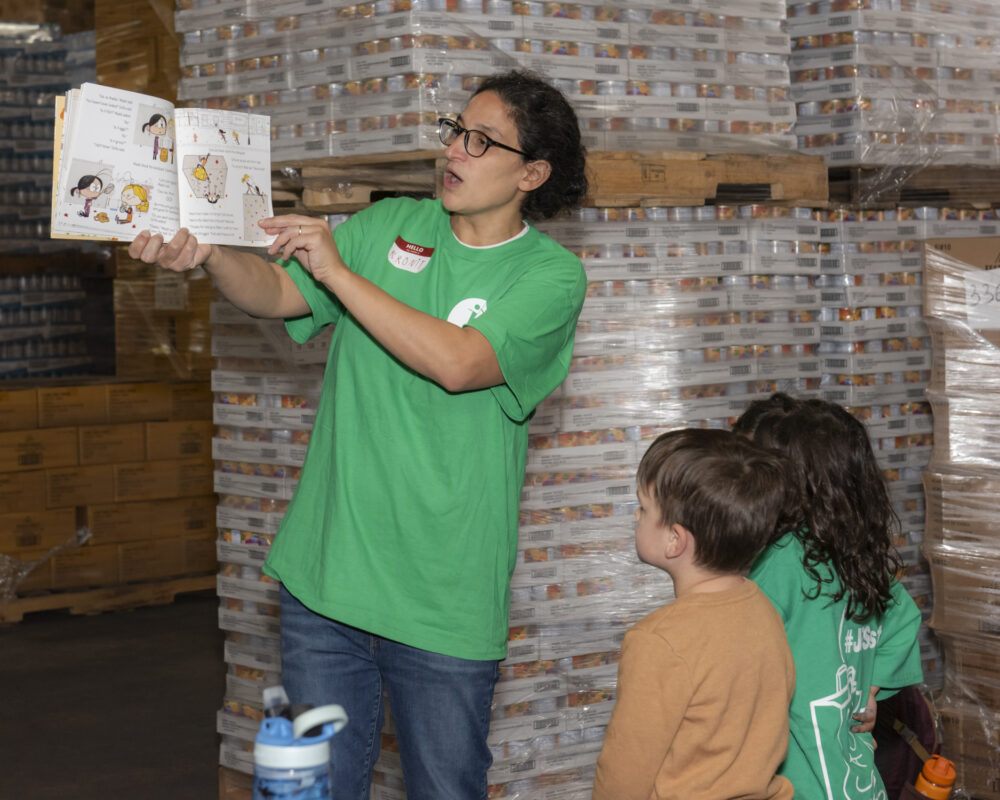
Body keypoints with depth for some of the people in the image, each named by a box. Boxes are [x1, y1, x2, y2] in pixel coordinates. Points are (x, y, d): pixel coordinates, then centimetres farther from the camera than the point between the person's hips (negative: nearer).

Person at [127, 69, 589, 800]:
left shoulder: (549, 275, -6)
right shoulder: (389, 227, 8)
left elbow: (458, 363, -21)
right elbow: (277, 292, -1)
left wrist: (337, 270, -20)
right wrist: (211, 257, -23)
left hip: (444, 601, -3)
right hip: (326, 574, 4)